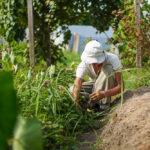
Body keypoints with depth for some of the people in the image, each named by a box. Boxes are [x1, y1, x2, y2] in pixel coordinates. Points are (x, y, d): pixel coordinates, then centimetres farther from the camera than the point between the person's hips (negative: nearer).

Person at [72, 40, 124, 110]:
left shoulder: (113, 59, -33)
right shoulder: (84, 64, -27)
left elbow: (121, 87, -35)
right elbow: (77, 86, -37)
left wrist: (104, 94, -52)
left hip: (113, 86, -2)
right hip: (97, 84, 2)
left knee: (108, 68, -35)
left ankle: (104, 103, -25)